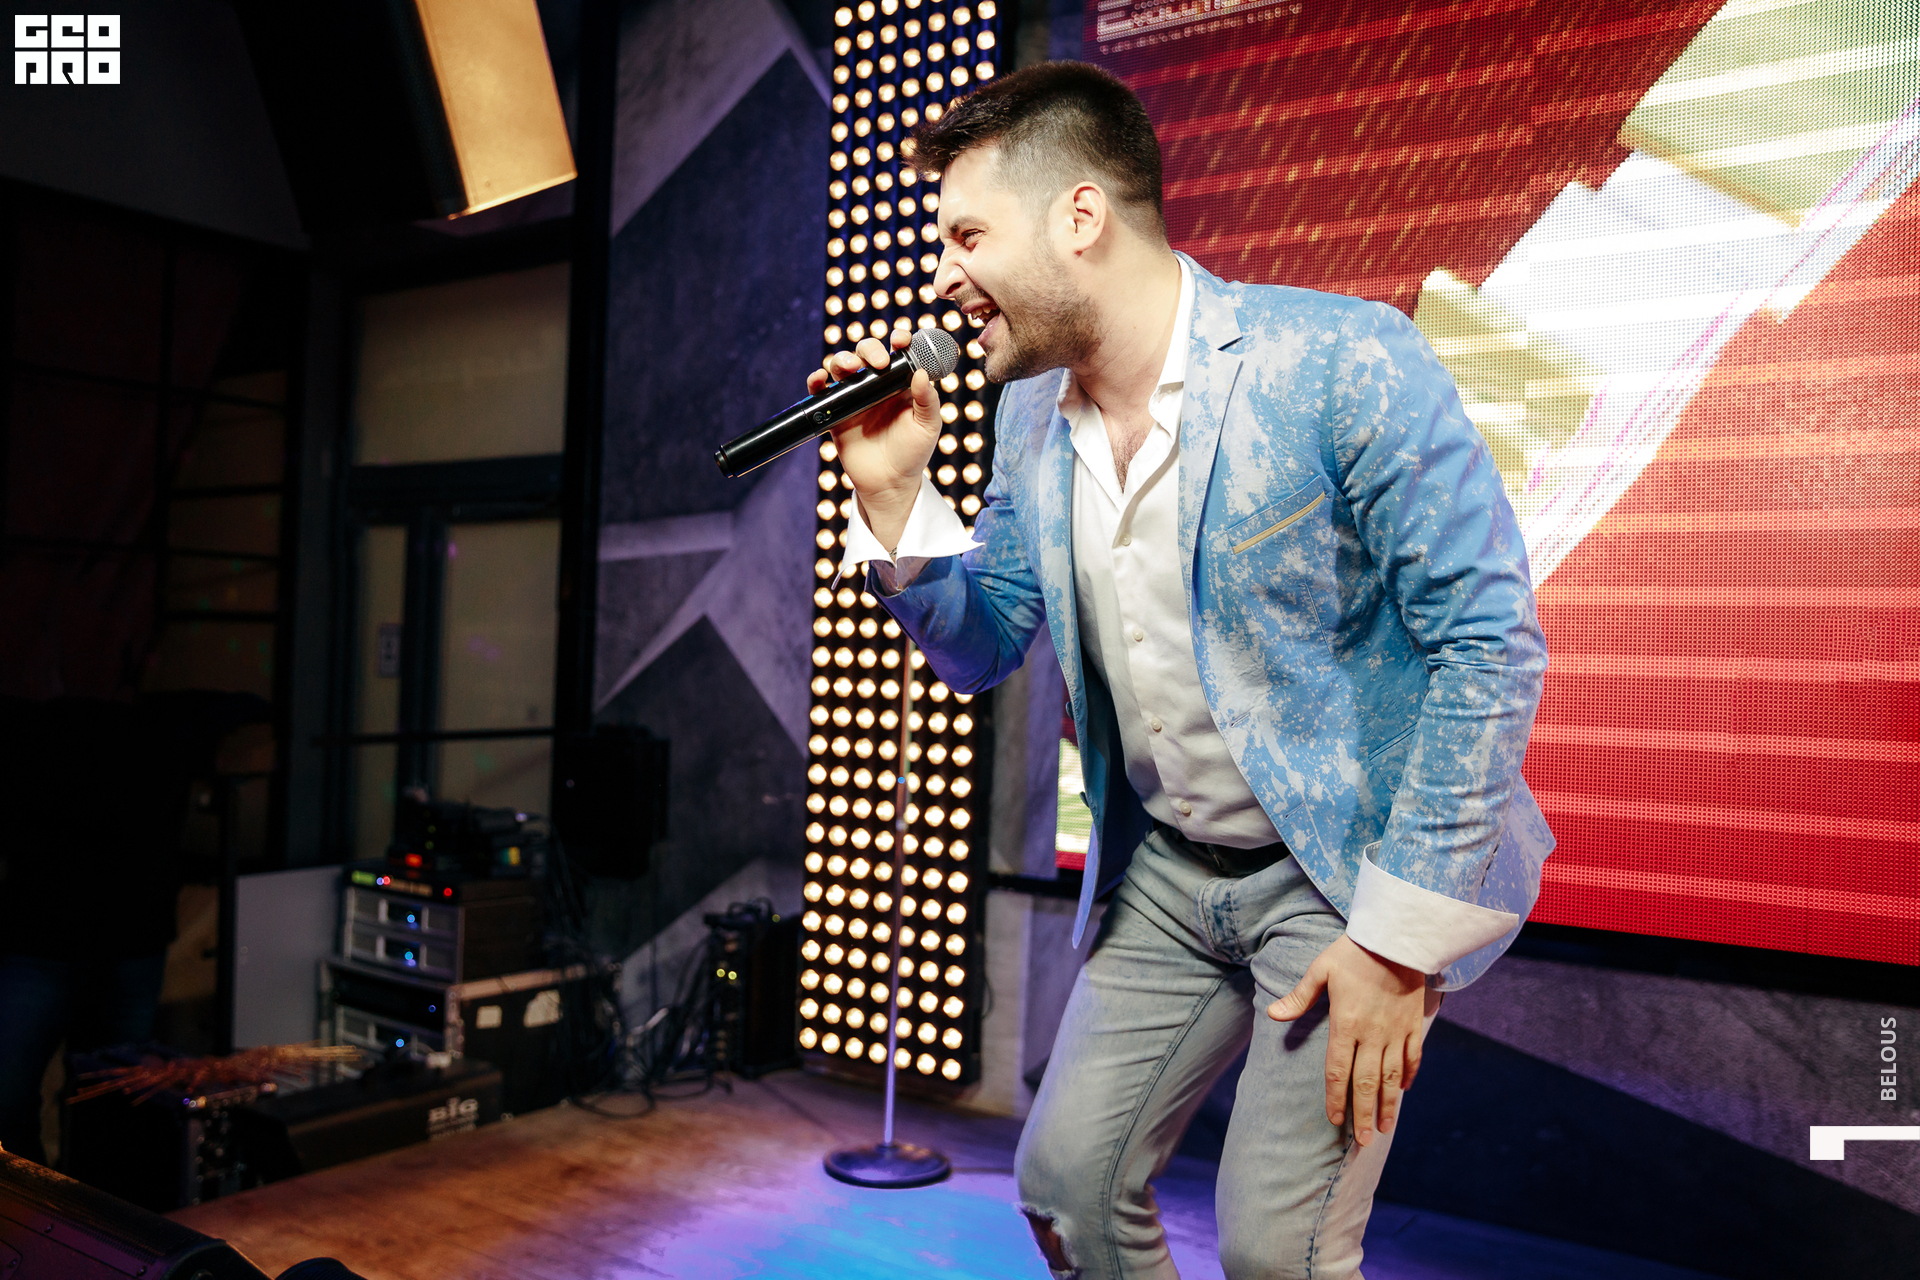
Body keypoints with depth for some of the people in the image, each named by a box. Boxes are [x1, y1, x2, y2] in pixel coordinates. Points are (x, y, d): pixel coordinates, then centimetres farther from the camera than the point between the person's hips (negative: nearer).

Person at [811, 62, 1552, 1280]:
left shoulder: (1342, 362, -20)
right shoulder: (1032, 419, 1)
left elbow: (1492, 643, -19)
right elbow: (981, 649, 8)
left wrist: (1402, 936, -18)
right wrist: (892, 493, -9)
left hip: (1354, 864, -6)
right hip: (1168, 872, 6)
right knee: (1065, 1181, 10)